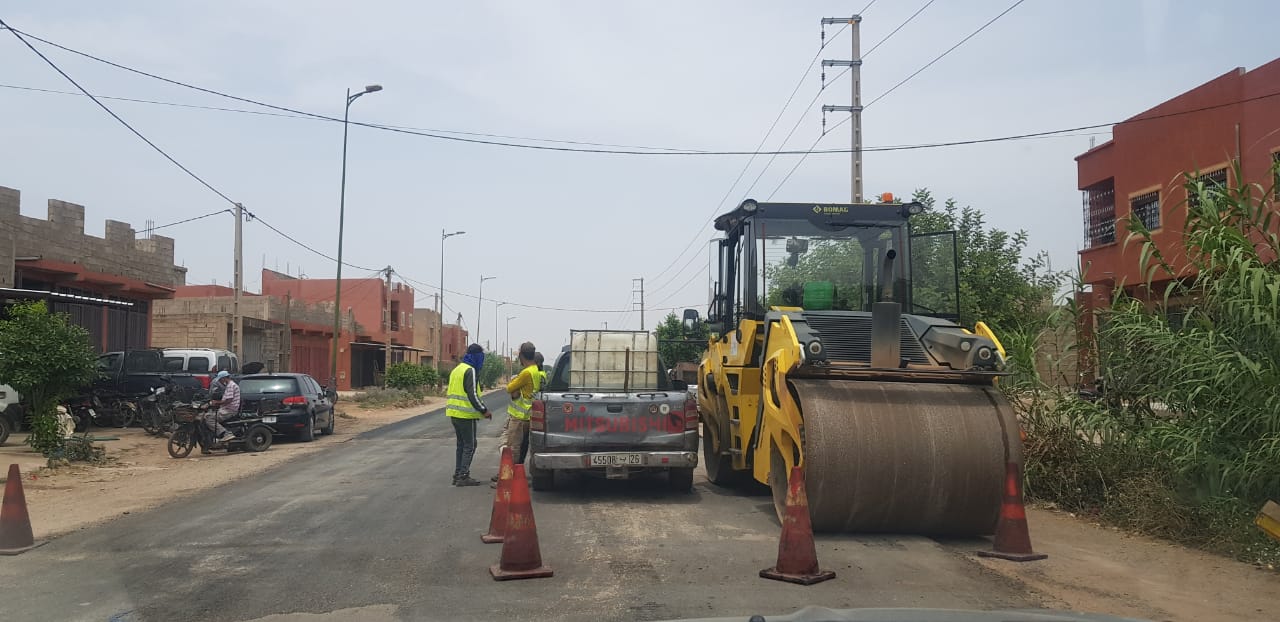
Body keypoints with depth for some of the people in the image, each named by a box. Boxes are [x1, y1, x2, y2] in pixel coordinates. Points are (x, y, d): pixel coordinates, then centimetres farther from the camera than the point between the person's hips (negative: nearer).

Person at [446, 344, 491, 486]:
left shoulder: (457, 369, 17)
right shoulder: (470, 371, -14)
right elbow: (472, 394, -21)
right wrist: (484, 411, -13)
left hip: (454, 413, 9)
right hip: (465, 415, -9)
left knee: (461, 445, 15)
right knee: (470, 445, -3)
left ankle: (457, 475, 17)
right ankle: (463, 476, -5)